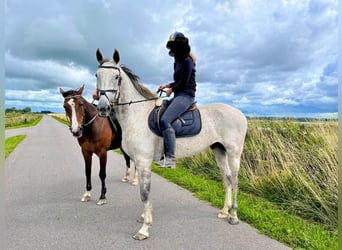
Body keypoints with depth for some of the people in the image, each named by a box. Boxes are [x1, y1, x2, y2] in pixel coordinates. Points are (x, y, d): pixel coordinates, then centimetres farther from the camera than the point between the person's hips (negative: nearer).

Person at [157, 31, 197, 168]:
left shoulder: (187, 61, -11)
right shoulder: (178, 62, 18)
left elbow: (184, 83, -17)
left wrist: (171, 89, -3)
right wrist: (167, 85, 9)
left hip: (186, 95, -11)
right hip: (178, 95, 11)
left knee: (165, 120, -28)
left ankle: (170, 158, -28)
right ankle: (162, 150, 21)